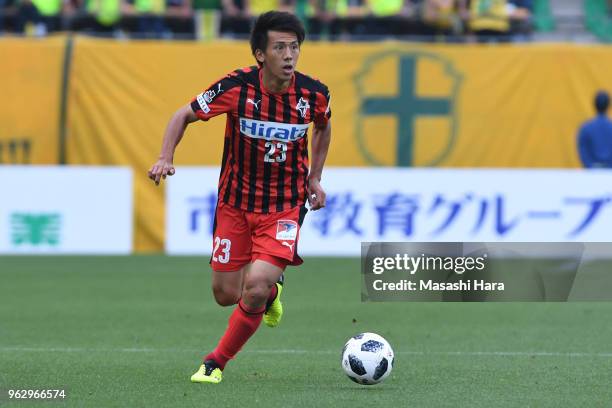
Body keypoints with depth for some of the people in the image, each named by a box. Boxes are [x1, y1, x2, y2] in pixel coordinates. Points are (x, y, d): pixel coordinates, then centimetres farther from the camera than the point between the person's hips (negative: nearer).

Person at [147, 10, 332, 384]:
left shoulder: (314, 94, -12)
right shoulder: (237, 87, -18)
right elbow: (184, 116, -4)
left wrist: (315, 178, 9)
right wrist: (166, 158, -20)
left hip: (285, 206, -1)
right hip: (236, 203, 1)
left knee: (255, 287, -20)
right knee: (226, 294, 8)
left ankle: (217, 363, 2)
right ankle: (271, 290, 45)